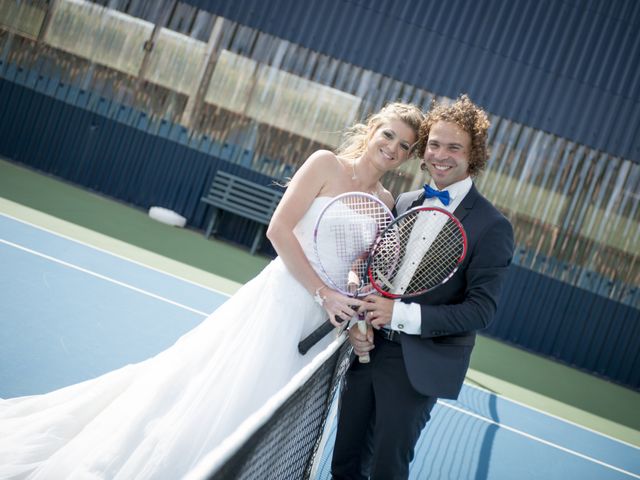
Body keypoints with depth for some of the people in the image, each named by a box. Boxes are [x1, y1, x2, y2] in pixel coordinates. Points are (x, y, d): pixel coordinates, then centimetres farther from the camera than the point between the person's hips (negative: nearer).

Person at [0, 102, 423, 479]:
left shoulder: (385, 201, 9)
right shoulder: (327, 164, -6)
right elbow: (279, 230, -13)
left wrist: (356, 311, -6)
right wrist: (323, 293, -17)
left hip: (325, 319, 5)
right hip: (282, 298, -5)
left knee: (257, 409, 9)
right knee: (215, 391, -1)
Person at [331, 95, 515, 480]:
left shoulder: (492, 226, -10)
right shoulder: (404, 203, 8)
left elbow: (481, 310, -15)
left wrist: (403, 314, -22)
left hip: (419, 367, -5)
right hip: (367, 352, 5)